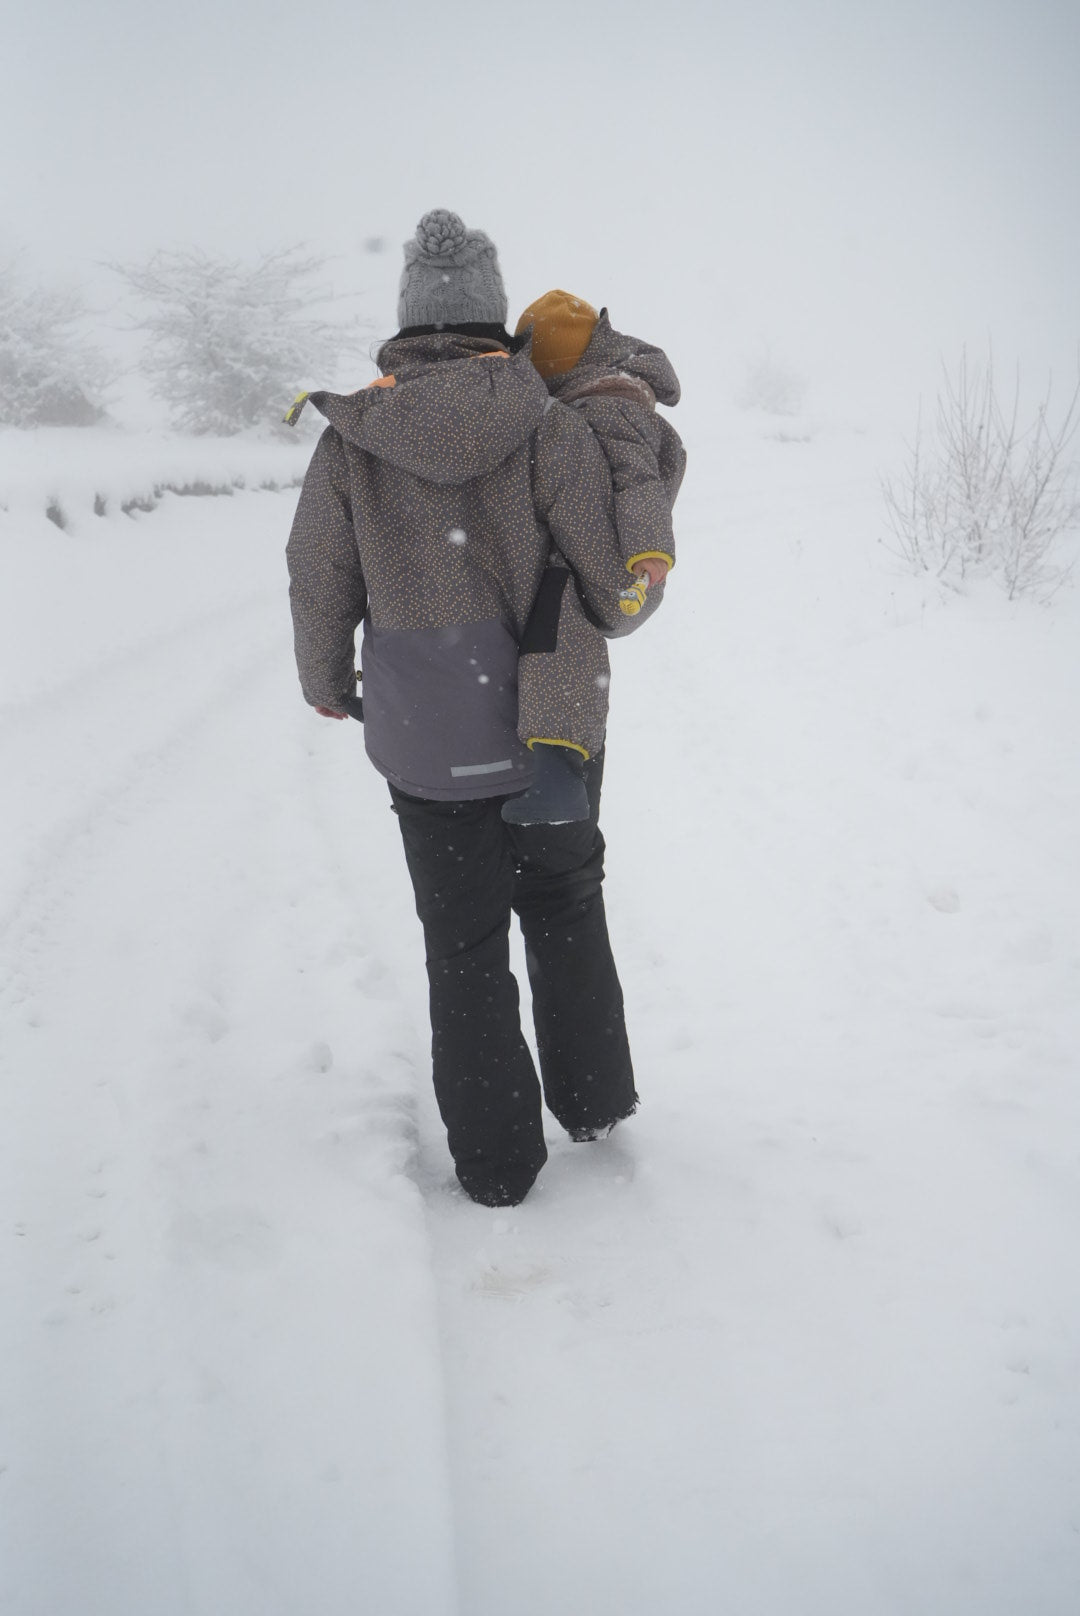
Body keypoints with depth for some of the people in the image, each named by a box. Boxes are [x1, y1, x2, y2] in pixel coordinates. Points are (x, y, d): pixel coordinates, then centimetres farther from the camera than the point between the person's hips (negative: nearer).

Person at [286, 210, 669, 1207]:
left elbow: (320, 591, 2)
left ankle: (496, 1161, 19)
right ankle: (593, 1099, 34)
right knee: (566, 907, 22)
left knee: (466, 945, 11)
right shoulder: (550, 425, -11)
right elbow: (616, 590, -10)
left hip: (425, 744, 0)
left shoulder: (352, 437, -6)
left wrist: (326, 683, 21)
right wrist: (624, 608, 15)